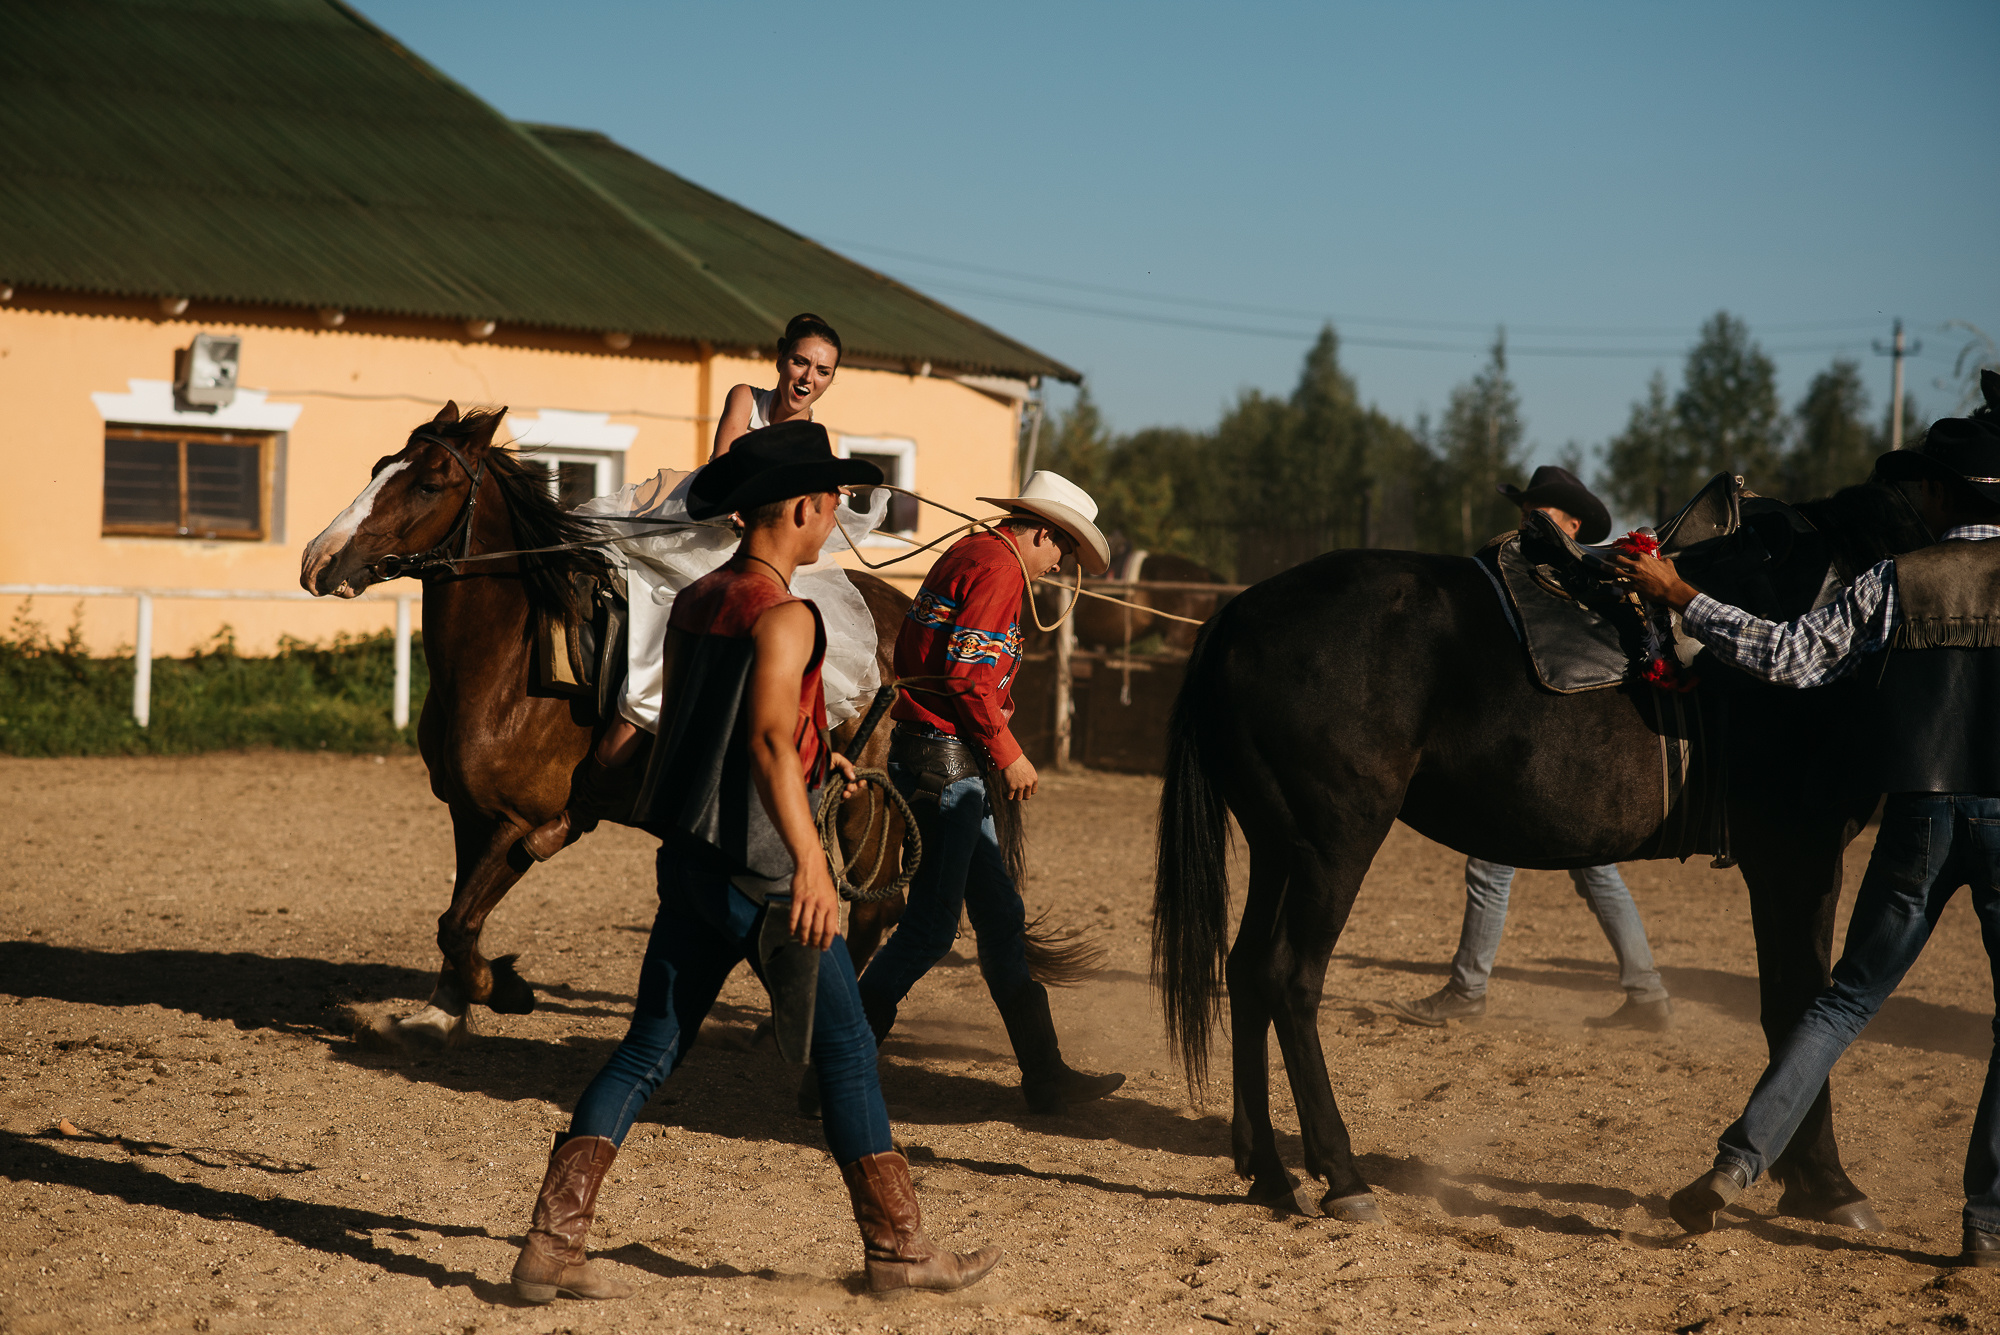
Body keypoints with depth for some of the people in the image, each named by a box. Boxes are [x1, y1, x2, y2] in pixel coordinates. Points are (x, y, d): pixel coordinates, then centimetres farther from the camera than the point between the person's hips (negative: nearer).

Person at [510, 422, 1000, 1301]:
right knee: (845, 1050, 6)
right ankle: (897, 1247, 15)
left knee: (649, 1051, 8)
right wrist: (811, 859, -34)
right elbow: (768, 740, -27)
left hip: (690, 859, 8)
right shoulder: (784, 617, -15)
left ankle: (552, 1244, 1)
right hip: (762, 875, -8)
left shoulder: (693, 604, 11)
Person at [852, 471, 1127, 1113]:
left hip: (931, 754, 11)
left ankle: (1044, 1074, 14)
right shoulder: (999, 568, -13)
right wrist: (1009, 754, -12)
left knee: (1003, 918, 11)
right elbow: (966, 674, -22)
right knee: (931, 927, -7)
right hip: (945, 764, -11)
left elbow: (910, 654, 21)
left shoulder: (966, 554, 18)